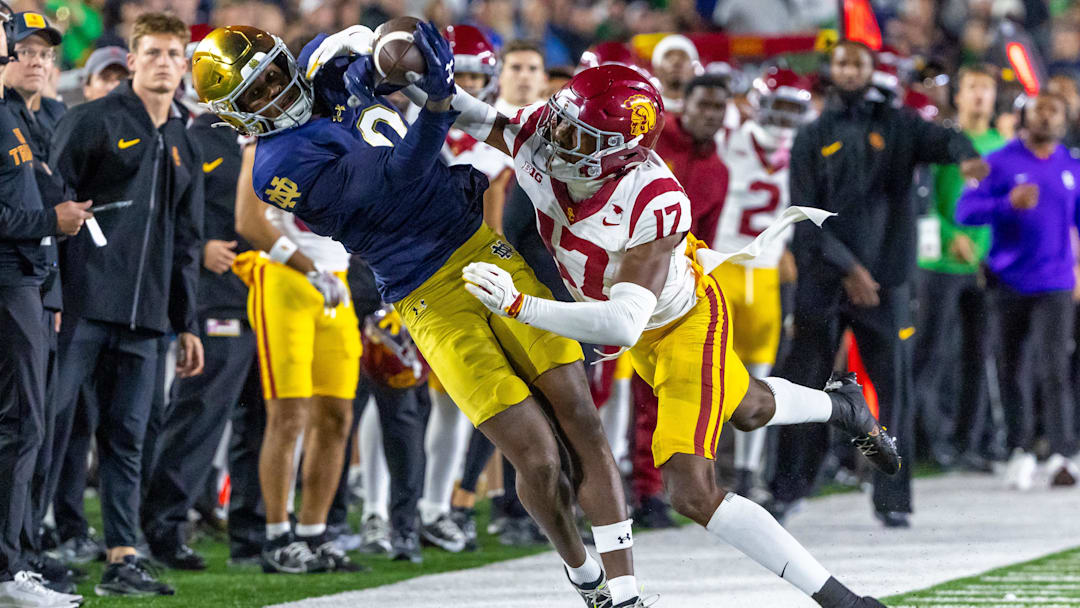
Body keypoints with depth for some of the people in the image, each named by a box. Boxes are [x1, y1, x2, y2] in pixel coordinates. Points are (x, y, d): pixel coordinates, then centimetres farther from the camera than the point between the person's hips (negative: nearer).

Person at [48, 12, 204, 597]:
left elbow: (185, 242, 24)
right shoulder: (92, 122, -1)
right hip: (83, 303, -6)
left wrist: (187, 324, 20)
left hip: (145, 314, 6)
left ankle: (123, 560, 5)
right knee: (51, 421, -6)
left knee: (127, 438, 4)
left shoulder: (184, 147, 19)